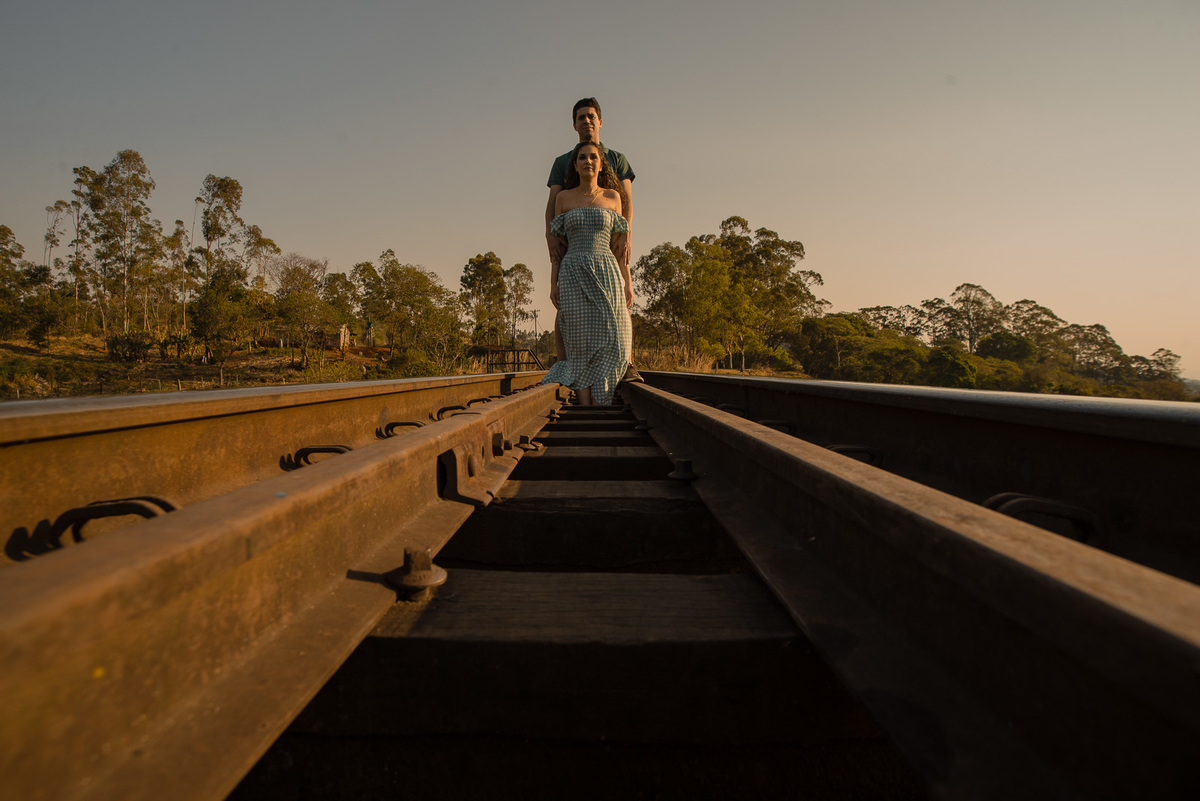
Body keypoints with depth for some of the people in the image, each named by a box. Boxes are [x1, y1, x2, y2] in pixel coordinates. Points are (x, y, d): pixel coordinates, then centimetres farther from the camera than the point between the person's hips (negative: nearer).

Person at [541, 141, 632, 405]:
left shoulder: (612, 196, 11)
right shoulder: (564, 198, 10)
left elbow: (620, 245, 11)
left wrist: (627, 282, 4)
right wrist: (553, 283, 0)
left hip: (606, 274, 1)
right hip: (573, 275, -1)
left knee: (610, 340, -10)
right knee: (582, 340, -7)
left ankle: (597, 402, 3)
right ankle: (585, 406, -4)